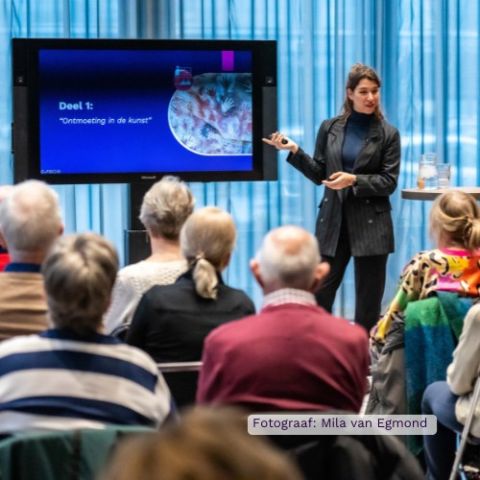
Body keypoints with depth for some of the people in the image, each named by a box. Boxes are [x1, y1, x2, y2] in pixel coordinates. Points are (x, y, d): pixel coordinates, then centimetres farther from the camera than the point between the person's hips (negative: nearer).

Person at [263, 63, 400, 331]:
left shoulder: (388, 134, 0)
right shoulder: (330, 128, 7)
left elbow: (389, 182, -4)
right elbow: (319, 174, 8)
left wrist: (354, 180, -17)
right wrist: (294, 151, -5)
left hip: (371, 225, -2)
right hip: (333, 221, 2)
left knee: (369, 299, 4)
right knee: (320, 293, 0)